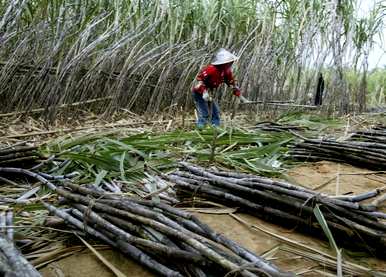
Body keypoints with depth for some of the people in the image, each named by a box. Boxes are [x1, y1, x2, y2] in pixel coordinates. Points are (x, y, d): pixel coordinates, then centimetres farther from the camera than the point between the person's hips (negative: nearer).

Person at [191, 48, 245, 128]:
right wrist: (204, 92, -34)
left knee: (216, 112, 8)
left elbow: (232, 84, 3)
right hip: (198, 93, -8)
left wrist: (241, 96, 1)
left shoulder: (226, 71, -4)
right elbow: (199, 78, -26)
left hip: (208, 93, 8)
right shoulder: (211, 69, -28)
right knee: (204, 114, -13)